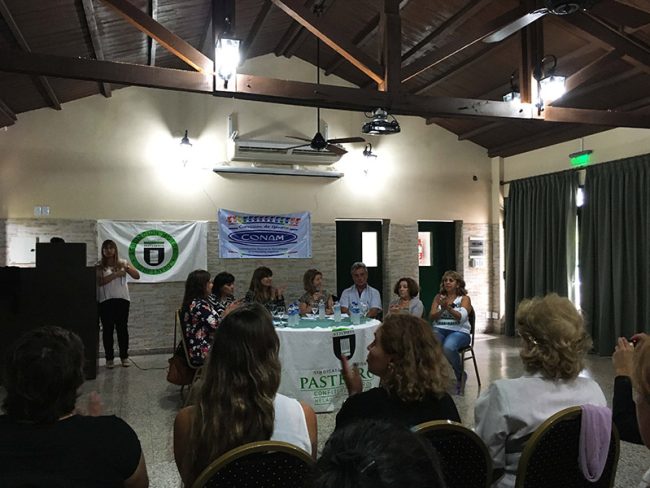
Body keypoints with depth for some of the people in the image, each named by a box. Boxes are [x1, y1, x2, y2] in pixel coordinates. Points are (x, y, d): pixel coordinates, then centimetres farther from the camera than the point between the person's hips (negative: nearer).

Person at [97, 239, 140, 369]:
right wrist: (116, 274, -19)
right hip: (105, 301, -1)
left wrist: (127, 268, -15)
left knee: (122, 328, 4)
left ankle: (124, 356, 13)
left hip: (122, 299, 1)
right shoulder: (99, 266, 4)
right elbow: (100, 282, -12)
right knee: (107, 329, 2)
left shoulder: (123, 262, 8)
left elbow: (137, 276, 2)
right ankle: (109, 358, 10)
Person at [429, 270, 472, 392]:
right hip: (439, 329, 2)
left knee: (448, 347, -36)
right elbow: (431, 317, 6)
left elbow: (461, 317, -10)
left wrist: (448, 307, -25)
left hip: (459, 331, -2)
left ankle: (460, 375, -6)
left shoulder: (464, 298, 7)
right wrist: (442, 310, -14)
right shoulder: (438, 297, 16)